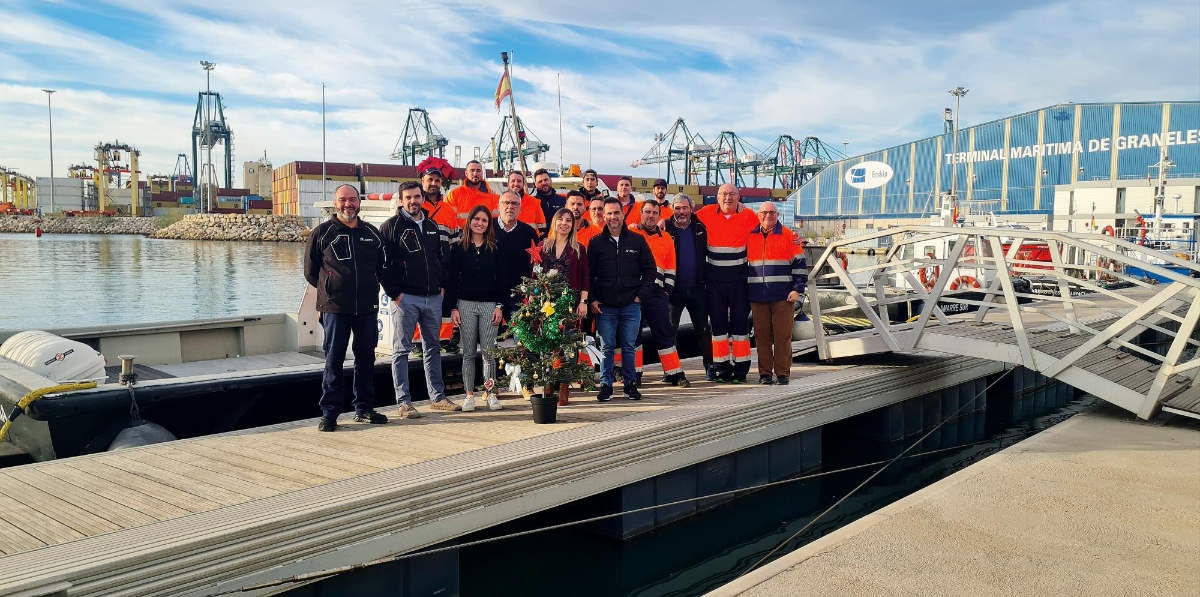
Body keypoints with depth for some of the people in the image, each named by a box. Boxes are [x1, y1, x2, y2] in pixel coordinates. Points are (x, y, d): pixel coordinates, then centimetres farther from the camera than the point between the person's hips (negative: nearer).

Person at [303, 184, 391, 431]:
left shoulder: (372, 233, 10)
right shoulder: (322, 232, 1)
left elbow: (383, 268, 17)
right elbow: (310, 271, 6)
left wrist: (395, 292, 10)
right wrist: (330, 290, 7)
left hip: (367, 308, 3)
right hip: (334, 308, -3)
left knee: (366, 357, 9)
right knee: (334, 360, 0)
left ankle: (364, 408, 20)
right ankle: (329, 413, 6)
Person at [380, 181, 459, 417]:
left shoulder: (432, 227, 13)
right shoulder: (391, 226, -5)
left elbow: (442, 258, 19)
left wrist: (442, 284, 7)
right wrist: (395, 293, -12)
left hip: (433, 298, 6)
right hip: (405, 298, -6)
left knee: (432, 348, 13)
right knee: (402, 351, 1)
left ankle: (437, 396, 22)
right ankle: (404, 402, 5)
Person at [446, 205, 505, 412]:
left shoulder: (494, 249, 6)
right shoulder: (458, 248, 4)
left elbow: (500, 279, 5)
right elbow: (452, 280, 3)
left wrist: (499, 306, -3)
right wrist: (453, 307, -4)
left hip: (489, 305, 0)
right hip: (465, 304, 0)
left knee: (488, 351, -1)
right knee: (468, 352, 4)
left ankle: (490, 393, 7)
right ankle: (469, 395, 11)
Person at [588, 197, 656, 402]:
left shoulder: (637, 240, 4)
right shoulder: (596, 243, 3)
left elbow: (650, 269, 7)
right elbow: (588, 273, 4)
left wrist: (641, 294, 0)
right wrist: (592, 299, -4)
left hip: (631, 305, 1)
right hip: (604, 306, 0)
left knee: (629, 347, 7)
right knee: (606, 347, 4)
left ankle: (630, 384, 19)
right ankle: (606, 385, 13)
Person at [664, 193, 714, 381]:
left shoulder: (699, 227, 5)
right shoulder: (667, 229, -1)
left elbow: (706, 252, 10)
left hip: (696, 287, 2)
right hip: (675, 288, -2)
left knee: (702, 328, 7)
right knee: (670, 329, 3)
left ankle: (709, 367, 14)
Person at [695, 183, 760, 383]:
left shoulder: (748, 216, -1)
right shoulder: (707, 213, 2)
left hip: (739, 278, -1)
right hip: (714, 279, 1)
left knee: (740, 320, 3)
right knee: (717, 321, 5)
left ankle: (740, 368, 11)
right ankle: (722, 368, 13)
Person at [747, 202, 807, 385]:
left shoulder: (788, 236, 3)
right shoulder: (750, 237, 11)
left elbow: (800, 264, 2)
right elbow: (742, 263, 20)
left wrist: (797, 289, -6)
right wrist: (744, 292, 15)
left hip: (782, 295, -2)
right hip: (757, 295, 3)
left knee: (783, 335, -1)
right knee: (762, 335, 4)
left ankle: (782, 372, 6)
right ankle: (765, 372, 11)